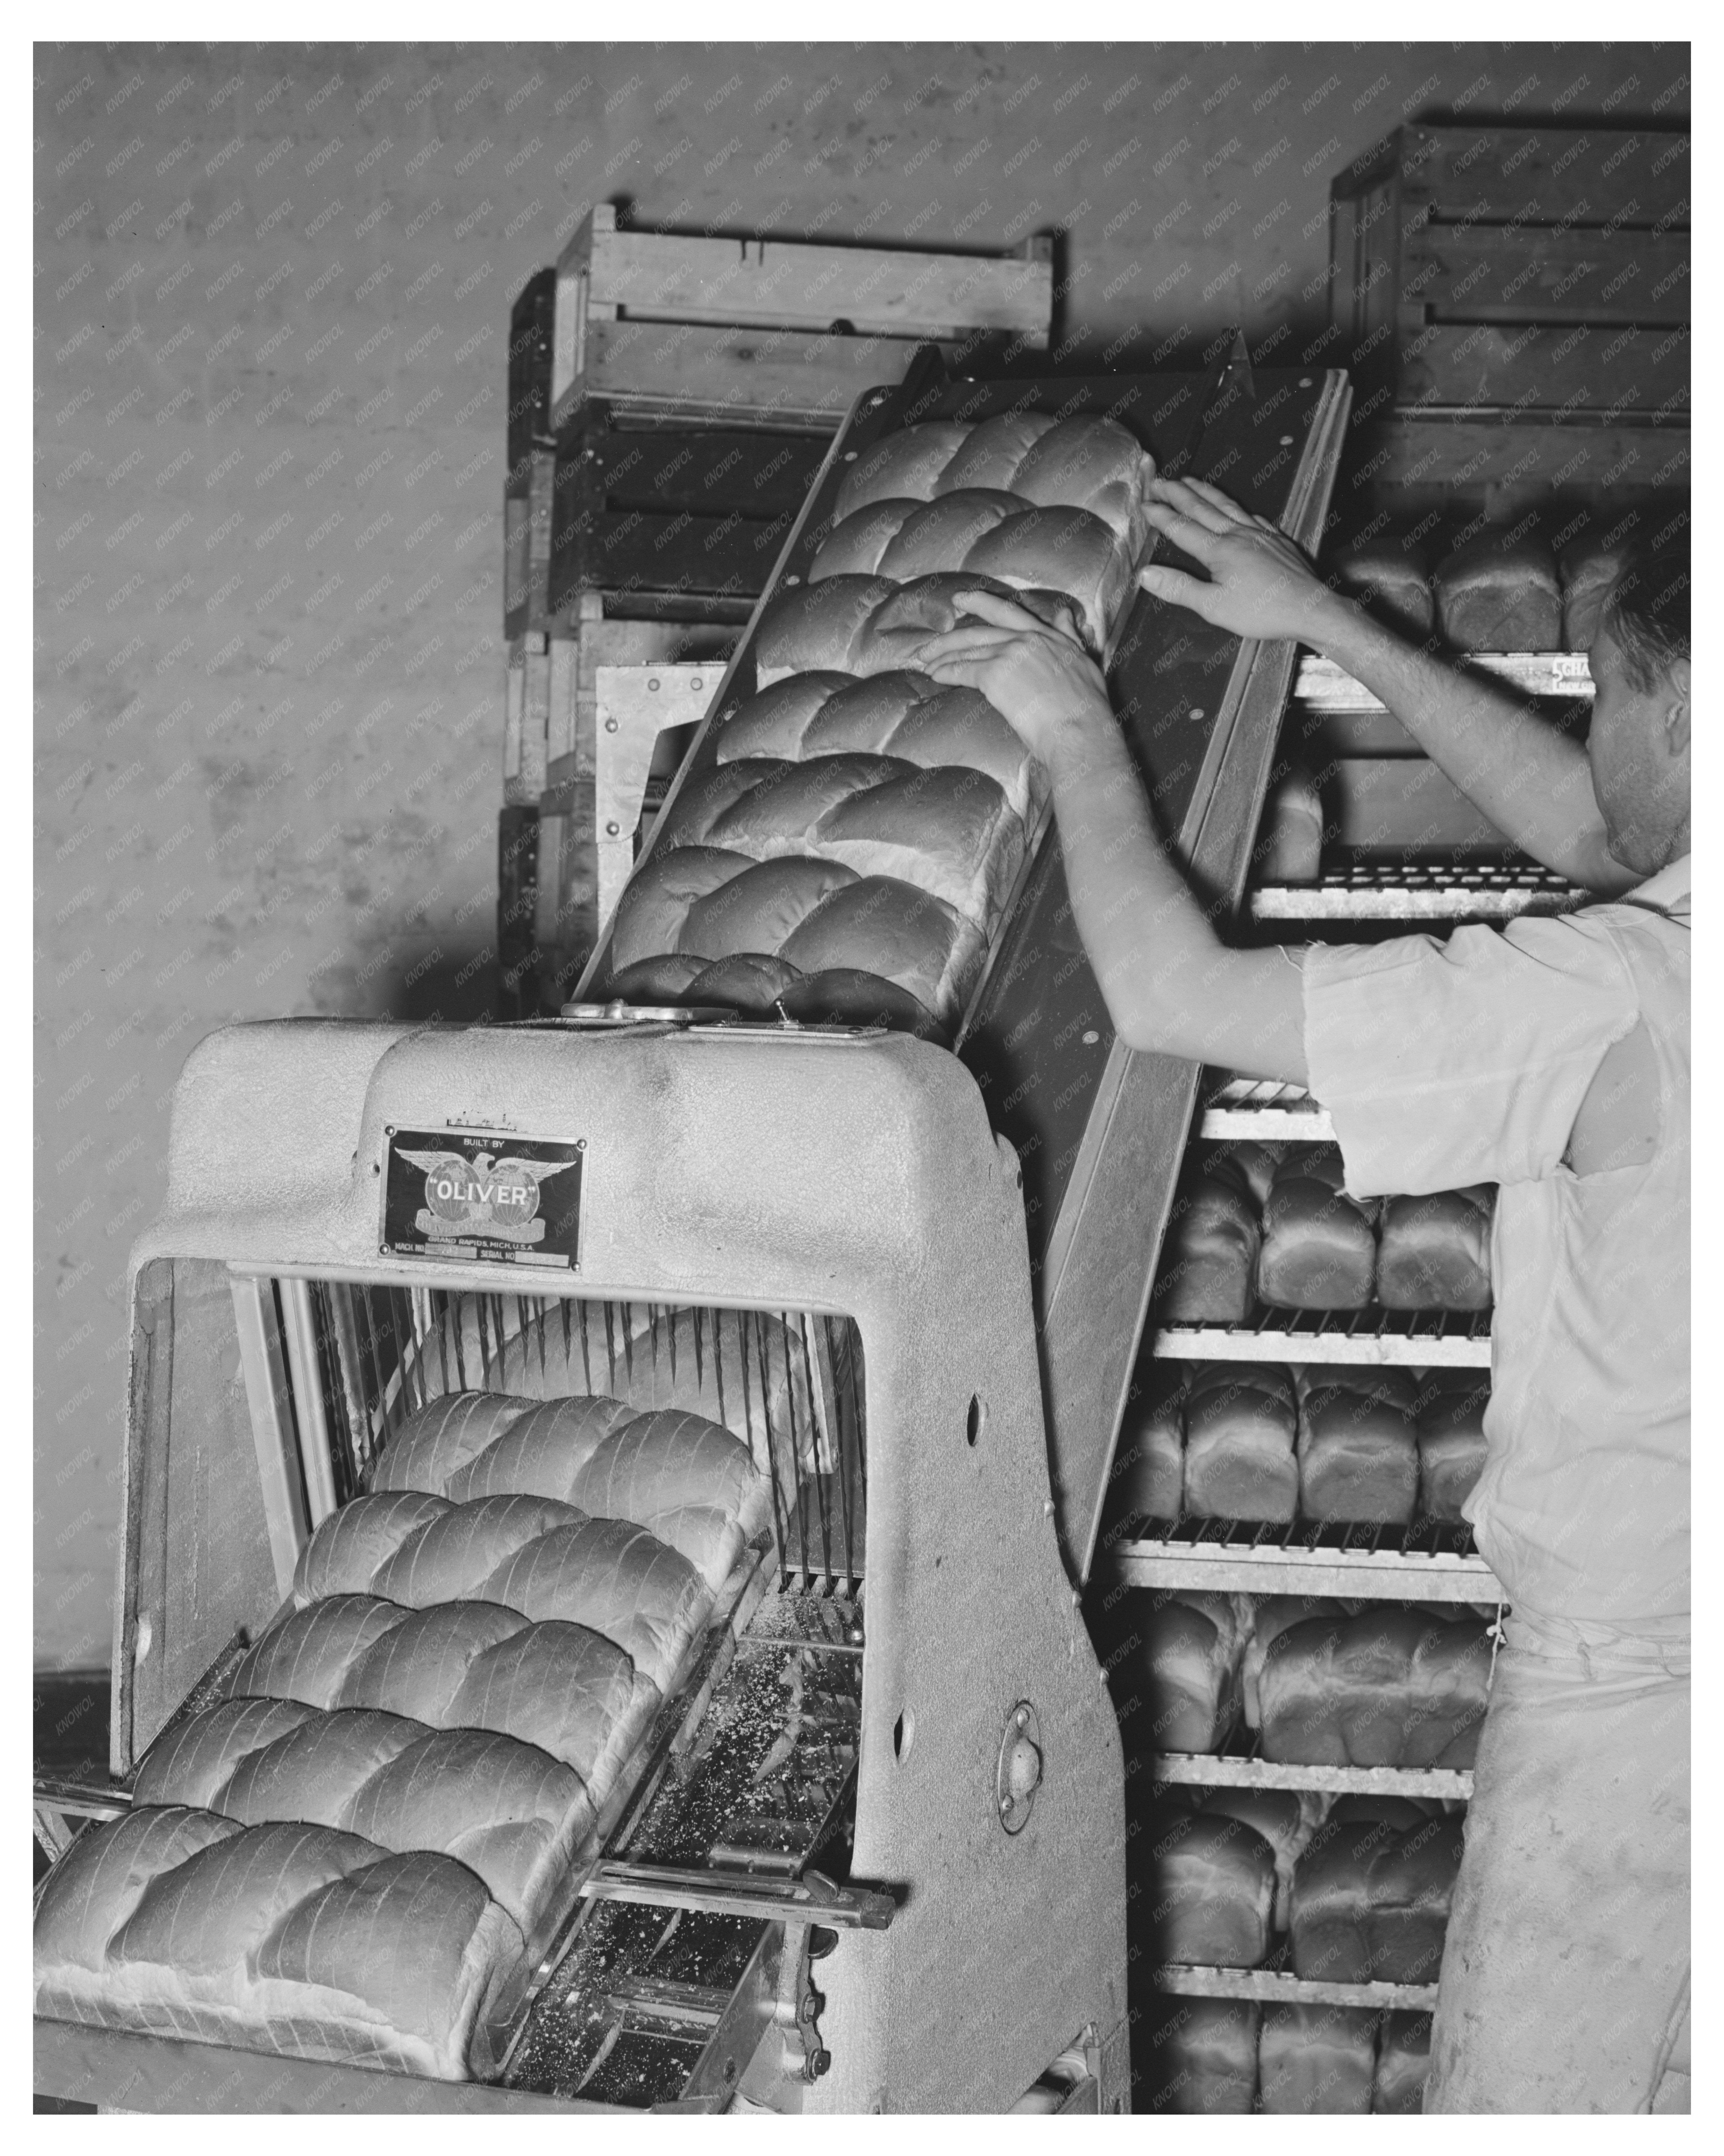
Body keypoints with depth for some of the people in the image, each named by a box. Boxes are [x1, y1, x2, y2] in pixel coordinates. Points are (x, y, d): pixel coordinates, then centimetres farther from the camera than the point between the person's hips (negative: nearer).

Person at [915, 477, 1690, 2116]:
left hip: (1631, 1660, -8)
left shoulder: (1625, 993, -25)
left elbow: (1163, 992, -22)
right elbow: (1586, 828, 19)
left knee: (1520, 2098, 9)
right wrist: (1327, 626, 20)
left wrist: (1074, 729, -7)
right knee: (1669, 2090, 22)